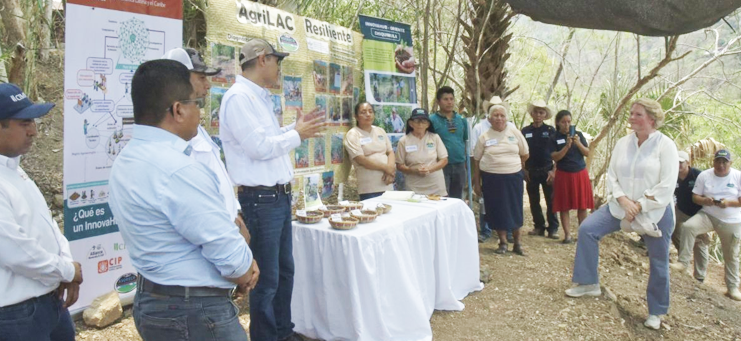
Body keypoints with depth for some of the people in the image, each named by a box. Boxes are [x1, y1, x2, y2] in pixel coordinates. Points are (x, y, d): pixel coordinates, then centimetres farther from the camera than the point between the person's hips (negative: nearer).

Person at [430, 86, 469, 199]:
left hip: (460, 165, 5)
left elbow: (465, 142, 15)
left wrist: (466, 161, 12)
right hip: (442, 166, -4)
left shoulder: (462, 120, 7)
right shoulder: (432, 120, -7)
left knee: (457, 199, 15)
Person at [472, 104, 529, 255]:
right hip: (491, 178, 0)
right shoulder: (484, 137, 1)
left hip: (513, 177, 1)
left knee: (515, 209, 4)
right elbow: (476, 161, 3)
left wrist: (512, 164, 12)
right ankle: (503, 242, 16)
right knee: (497, 209, 3)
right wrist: (477, 183, 1)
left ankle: (517, 242, 17)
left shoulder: (515, 133, 2)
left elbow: (525, 154, 12)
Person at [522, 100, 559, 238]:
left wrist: (554, 170, -7)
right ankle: (539, 227, 18)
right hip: (531, 171, 2)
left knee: (551, 200, -1)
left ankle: (553, 228, 6)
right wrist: (524, 170, 1)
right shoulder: (525, 131, 4)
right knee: (534, 201, 8)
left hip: (547, 170, -2)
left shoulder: (550, 130, 1)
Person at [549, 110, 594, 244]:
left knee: (582, 205, 4)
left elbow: (587, 153, 3)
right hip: (563, 175, -2)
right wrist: (567, 146, -22)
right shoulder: (554, 138, -1)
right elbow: (555, 157, -9)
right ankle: (567, 235, 4)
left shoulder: (578, 134, 5)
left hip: (580, 173, 2)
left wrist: (578, 143, -14)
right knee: (564, 206, -1)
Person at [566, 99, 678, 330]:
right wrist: (623, 201, -14)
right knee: (587, 229, -11)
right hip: (622, 206, 4)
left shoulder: (665, 145, -12)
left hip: (655, 212, -4)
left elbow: (666, 187, -16)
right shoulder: (623, 142, 1)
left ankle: (655, 312, 28)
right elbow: (611, 175, 1)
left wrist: (639, 206, -18)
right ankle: (589, 284, 1)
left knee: (658, 263, 8)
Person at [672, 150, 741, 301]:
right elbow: (695, 197, -1)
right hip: (708, 215, 1)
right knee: (688, 226, -29)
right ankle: (683, 261, -23)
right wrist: (705, 200, -22)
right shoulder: (704, 175, -4)